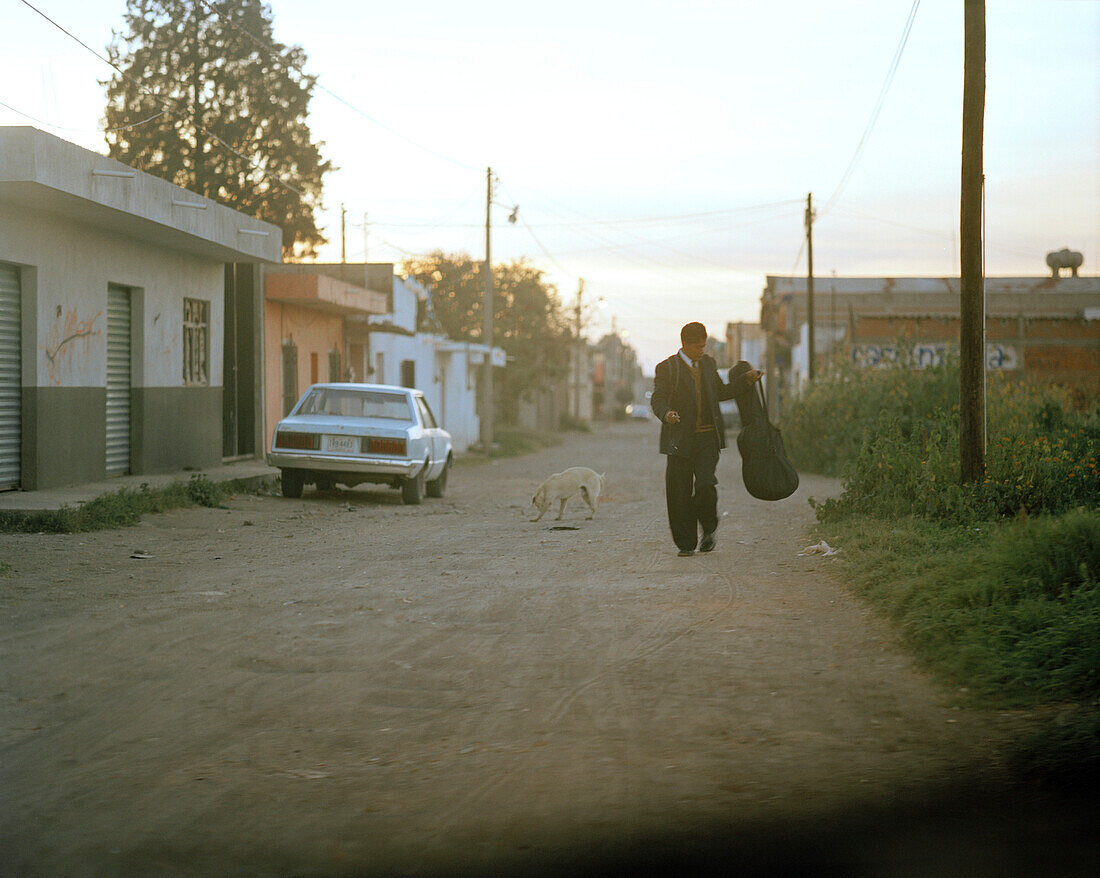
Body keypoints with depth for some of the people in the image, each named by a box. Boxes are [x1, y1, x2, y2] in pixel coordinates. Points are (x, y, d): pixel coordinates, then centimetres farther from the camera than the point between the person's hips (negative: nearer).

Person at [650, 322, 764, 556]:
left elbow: (721, 392, 25)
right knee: (680, 492, 0)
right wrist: (666, 414, -28)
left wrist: (745, 379, 15)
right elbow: (658, 399, -7)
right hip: (681, 438, -2)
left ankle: (708, 530, 10)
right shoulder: (666, 368, 0)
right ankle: (685, 543, 12)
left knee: (705, 484, -15)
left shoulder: (708, 363, 14)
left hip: (708, 436, 2)